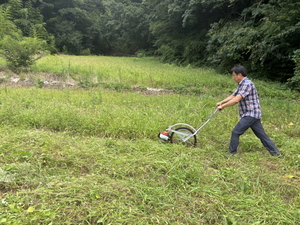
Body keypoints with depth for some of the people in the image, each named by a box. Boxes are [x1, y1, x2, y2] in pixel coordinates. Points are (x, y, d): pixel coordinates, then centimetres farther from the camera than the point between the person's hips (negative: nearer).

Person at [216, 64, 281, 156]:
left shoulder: (247, 84, -18)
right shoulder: (242, 85, 14)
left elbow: (236, 100, -25)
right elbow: (233, 96, 17)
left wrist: (223, 106, -17)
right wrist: (221, 102, 5)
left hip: (251, 114, -10)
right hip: (252, 114, 10)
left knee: (235, 132, -6)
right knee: (262, 135, 13)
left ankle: (232, 153, 5)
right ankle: (276, 153, 20)